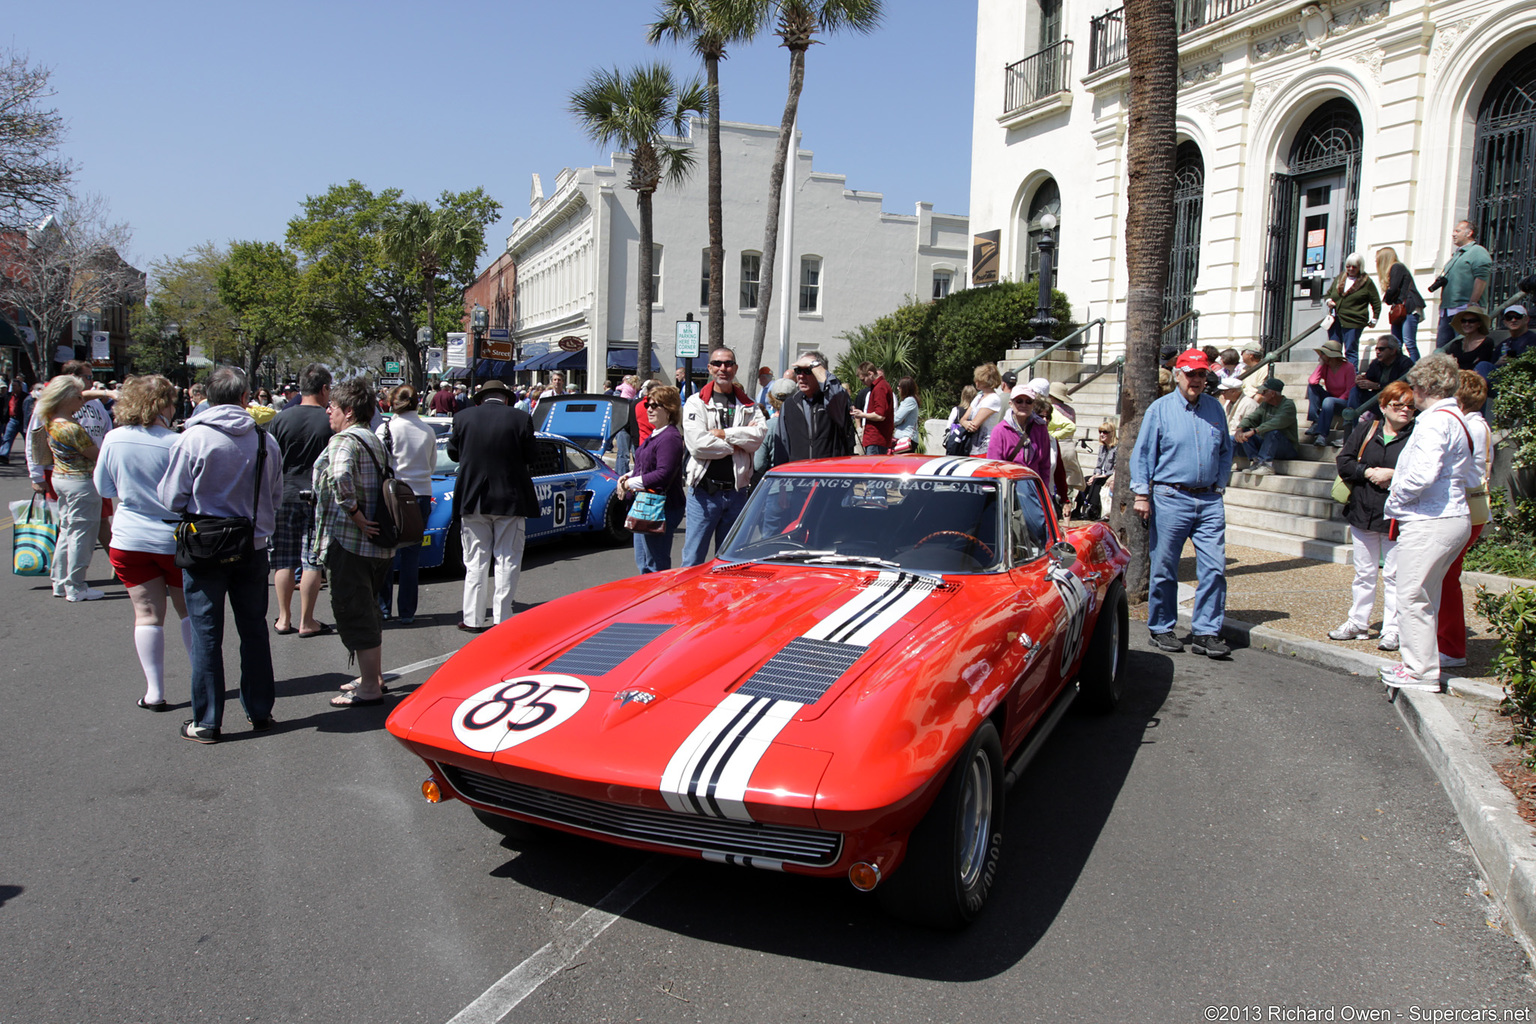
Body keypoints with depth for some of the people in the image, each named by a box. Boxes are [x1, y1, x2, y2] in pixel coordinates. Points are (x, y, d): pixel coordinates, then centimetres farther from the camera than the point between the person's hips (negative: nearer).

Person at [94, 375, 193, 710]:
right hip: (174, 539, -2)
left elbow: (104, 488, 7)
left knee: (147, 614, 7)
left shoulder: (114, 439, -5)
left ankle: (155, 692, 7)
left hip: (129, 541, 2)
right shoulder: (176, 444, -16)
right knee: (189, 611, 14)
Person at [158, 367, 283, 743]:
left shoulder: (192, 438, -13)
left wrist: (201, 508, 12)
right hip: (253, 547, 3)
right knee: (254, 629, 14)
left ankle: (207, 722, 12)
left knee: (206, 634, 6)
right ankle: (260, 711, 22)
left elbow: (172, 498, -8)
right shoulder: (264, 439, -4)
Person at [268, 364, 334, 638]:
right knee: (312, 561, 3)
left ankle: (284, 618, 17)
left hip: (284, 496, 2)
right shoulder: (330, 422, -7)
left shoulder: (281, 418, -1)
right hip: (318, 499, -2)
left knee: (284, 561, 10)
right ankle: (306, 621, 7)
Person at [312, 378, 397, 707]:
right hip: (378, 541, 10)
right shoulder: (375, 441, 17)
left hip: (349, 541, -10)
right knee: (368, 609, 20)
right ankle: (374, 676, 30)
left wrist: (353, 511, -24)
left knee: (353, 610, -2)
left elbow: (340, 477, -34)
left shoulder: (344, 440, -14)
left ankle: (369, 688, 2)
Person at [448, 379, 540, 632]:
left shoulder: (464, 417, -2)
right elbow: (529, 457, -3)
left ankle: (473, 619, 14)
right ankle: (502, 618, 6)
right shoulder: (521, 418, -7)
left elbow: (453, 452, 7)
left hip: (473, 499, 2)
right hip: (510, 499, -2)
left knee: (476, 561, 12)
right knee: (507, 561, 6)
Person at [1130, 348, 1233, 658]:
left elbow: (1225, 450, 20)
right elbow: (1142, 453, -1)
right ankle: (1161, 629, 18)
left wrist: (1219, 485, 11)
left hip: (1209, 501, 3)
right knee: (1164, 569, 4)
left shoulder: (1215, 408, 11)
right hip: (1170, 499, -3)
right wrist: (1142, 494, -7)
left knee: (1214, 568, -3)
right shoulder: (1160, 409, 0)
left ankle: (1207, 633, 4)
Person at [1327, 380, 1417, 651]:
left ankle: (1392, 630, 9)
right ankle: (1358, 623, 25)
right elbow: (1343, 462, 2)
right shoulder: (1365, 429, 7)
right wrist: (1368, 472, -13)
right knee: (1363, 573, 14)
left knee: (1393, 575, 1)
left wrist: (1393, 474, -19)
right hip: (1363, 514, 4)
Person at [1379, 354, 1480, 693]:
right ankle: (1420, 664, 26)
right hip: (1455, 519, 10)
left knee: (1412, 597, -2)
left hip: (1428, 522, -10)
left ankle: (1421, 671, 5)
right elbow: (1473, 477, 19)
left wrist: (1394, 502, -11)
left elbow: (1422, 474, -26)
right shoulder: (1460, 421, 14)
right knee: (1426, 597, 18)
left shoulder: (1435, 420, -16)